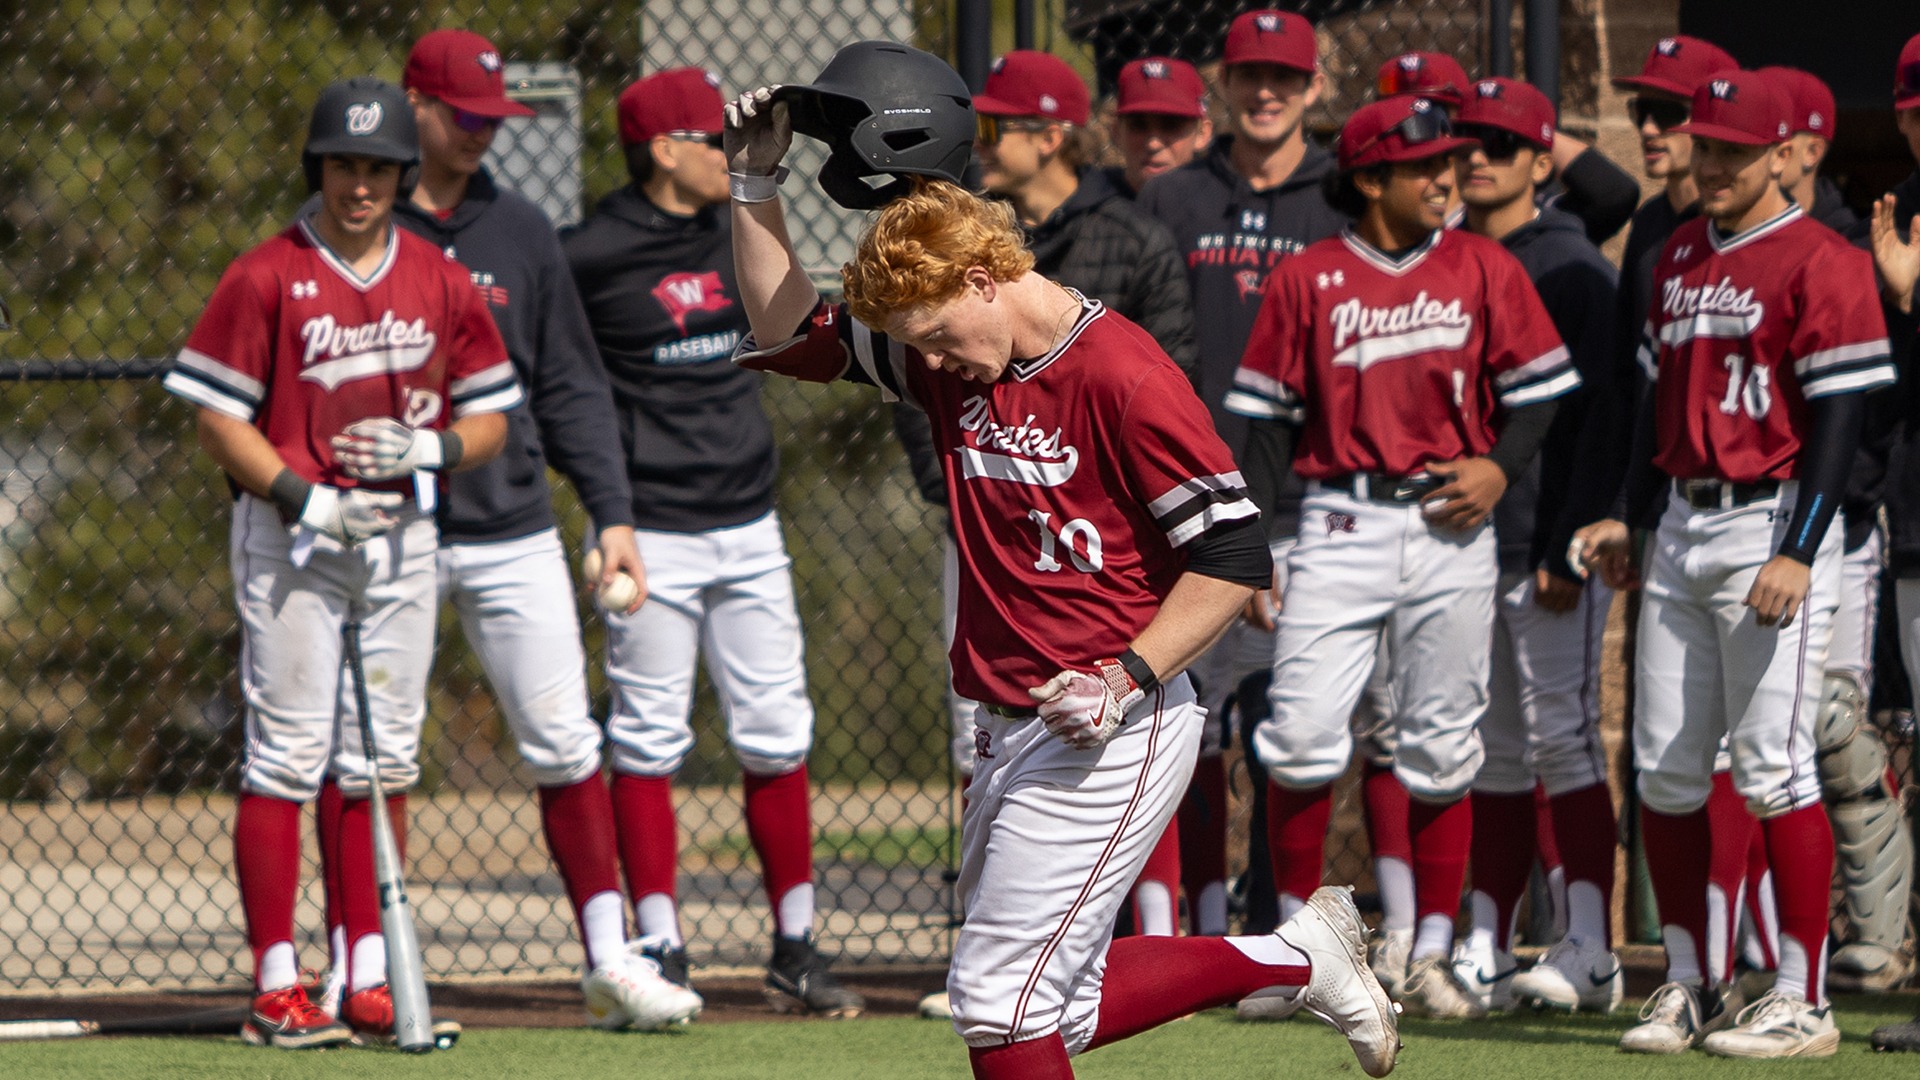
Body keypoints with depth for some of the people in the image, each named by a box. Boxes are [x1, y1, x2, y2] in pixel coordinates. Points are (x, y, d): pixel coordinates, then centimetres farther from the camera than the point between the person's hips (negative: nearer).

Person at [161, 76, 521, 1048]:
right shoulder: (264, 278, -6)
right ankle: (275, 987, -6)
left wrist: (427, 447, -9)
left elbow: (490, 420, 12)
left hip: (402, 532, 5)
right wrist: (308, 500, -17)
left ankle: (372, 978, 11)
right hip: (288, 530, -5)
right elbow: (217, 420, -7)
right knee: (287, 756, -6)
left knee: (383, 757, 6)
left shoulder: (441, 283, 8)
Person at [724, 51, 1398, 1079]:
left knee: (999, 994, -11)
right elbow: (787, 331, 17)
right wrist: (755, 184, 6)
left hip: (1111, 735, -9)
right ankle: (1296, 957, 25)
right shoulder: (952, 359, 7)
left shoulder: (1119, 374, -16)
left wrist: (1126, 680, -22)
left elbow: (1233, 554, -17)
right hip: (1015, 729, 9)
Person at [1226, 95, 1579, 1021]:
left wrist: (1499, 467, -8)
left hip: (1448, 522, 1)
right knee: (1303, 734, -10)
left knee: (1442, 751, 3)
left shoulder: (1484, 269, 6)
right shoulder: (1306, 280, 3)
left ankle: (1431, 959, 11)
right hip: (1342, 520, -1)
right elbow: (1269, 419, 5)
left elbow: (1539, 388, 10)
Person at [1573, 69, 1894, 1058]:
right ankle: (1685, 987, 16)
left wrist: (1796, 555, -19)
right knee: (1663, 764, 7)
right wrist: (1628, 519, 18)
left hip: (1772, 523, -8)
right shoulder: (1678, 257, 16)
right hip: (1682, 525, 8)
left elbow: (1838, 418, -13)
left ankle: (1802, 1002, -7)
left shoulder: (1820, 262, -8)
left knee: (1771, 761, -10)